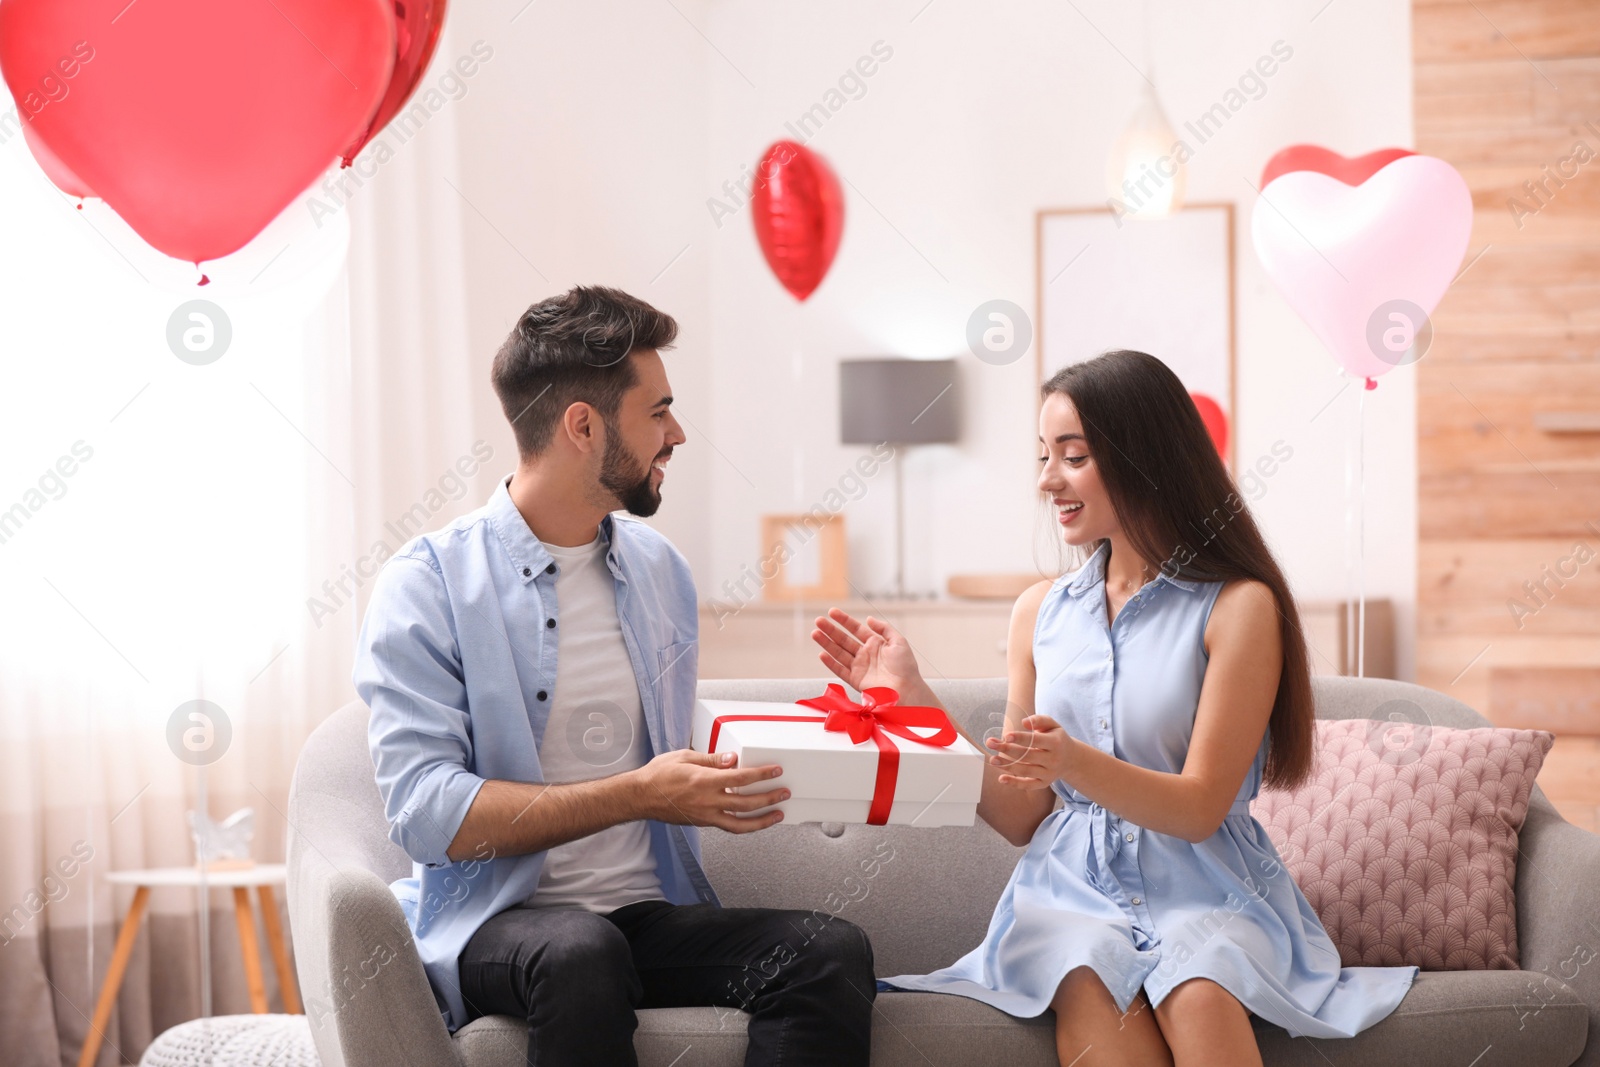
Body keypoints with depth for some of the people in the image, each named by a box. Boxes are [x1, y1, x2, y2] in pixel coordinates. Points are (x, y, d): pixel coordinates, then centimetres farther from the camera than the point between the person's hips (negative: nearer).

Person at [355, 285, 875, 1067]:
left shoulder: (659, 571, 15)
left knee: (833, 953, -25)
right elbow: (423, 810, -16)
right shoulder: (426, 586, -5)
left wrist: (724, 786, 1)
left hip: (650, 914, 5)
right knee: (582, 954, -40)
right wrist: (636, 795, -20)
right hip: (497, 923, -5)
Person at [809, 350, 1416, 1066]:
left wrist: (1074, 762, -25)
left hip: (1202, 889, -2)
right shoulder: (1042, 611, 11)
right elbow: (1021, 818, 12)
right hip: (1071, 884, 2)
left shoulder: (1239, 605, -4)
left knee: (1198, 995, -35)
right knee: (1088, 994, -32)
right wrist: (912, 699, 3)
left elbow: (1199, 807, -8)